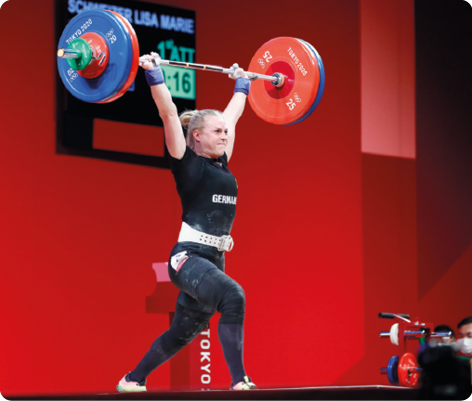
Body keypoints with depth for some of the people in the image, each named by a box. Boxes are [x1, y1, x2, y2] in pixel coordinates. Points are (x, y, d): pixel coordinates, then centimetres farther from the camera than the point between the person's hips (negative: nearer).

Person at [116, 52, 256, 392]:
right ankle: (240, 382, -29)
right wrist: (155, 74, -12)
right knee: (233, 297, -30)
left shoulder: (221, 163, 13)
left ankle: (132, 380, 30)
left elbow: (232, 114, 26)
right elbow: (169, 113, -11)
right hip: (188, 257, -8)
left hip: (212, 260, 8)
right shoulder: (188, 163, -5)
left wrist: (242, 84, 35)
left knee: (184, 331, 15)